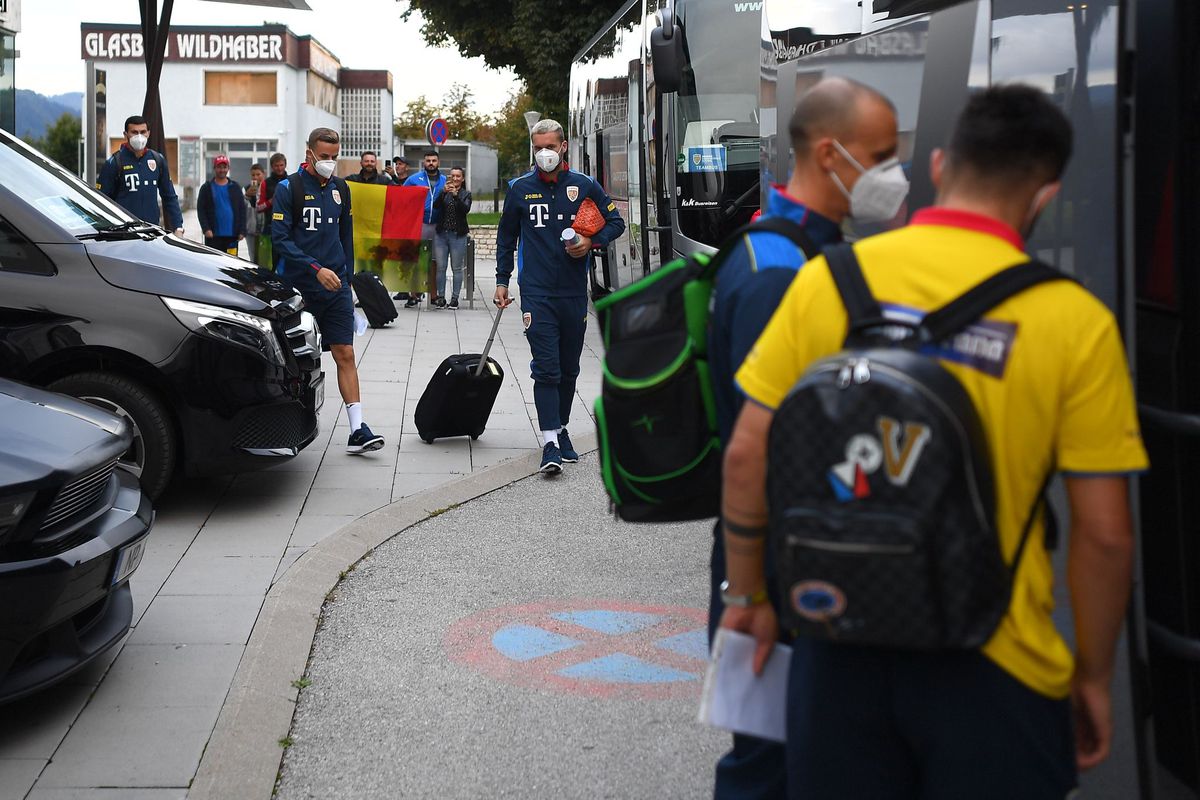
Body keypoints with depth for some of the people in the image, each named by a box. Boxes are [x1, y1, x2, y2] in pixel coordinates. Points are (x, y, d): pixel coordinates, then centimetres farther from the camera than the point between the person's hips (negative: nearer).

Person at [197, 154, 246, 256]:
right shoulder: (207, 188, 5)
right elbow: (201, 211, 1)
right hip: (213, 236, -2)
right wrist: (206, 229, -11)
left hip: (232, 236, 2)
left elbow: (242, 210, 8)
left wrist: (242, 231, -1)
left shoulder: (235, 187, 11)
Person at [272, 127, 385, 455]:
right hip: (299, 288, -3)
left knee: (345, 354, -4)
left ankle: (357, 430, -7)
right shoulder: (289, 188, -5)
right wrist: (317, 269, -20)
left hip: (336, 287, 4)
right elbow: (281, 239, -13)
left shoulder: (341, 189, 11)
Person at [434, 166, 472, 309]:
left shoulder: (466, 194, 4)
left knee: (457, 268, 2)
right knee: (440, 267, 1)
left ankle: (455, 298, 7)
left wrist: (456, 195, -26)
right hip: (441, 234, 1)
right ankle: (440, 297, 8)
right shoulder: (444, 192, 7)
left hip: (458, 235, -1)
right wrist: (444, 192, -24)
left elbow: (466, 209, -13)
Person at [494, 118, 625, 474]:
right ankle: (550, 444, -12)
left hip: (574, 293, 2)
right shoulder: (520, 188, 3)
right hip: (536, 293, -2)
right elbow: (506, 235, 14)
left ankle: (560, 430, 28)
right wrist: (502, 281, 11)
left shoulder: (584, 186, 3)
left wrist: (592, 242, -7)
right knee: (546, 369, -10)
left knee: (569, 369, 12)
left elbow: (616, 221, 12)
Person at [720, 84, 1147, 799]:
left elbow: (747, 454, -2)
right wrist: (1094, 673, 5)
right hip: (992, 663, -2)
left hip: (839, 647, 3)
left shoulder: (830, 278, -5)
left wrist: (751, 593, 12)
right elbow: (1105, 534, -10)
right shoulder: (1075, 320, -11)